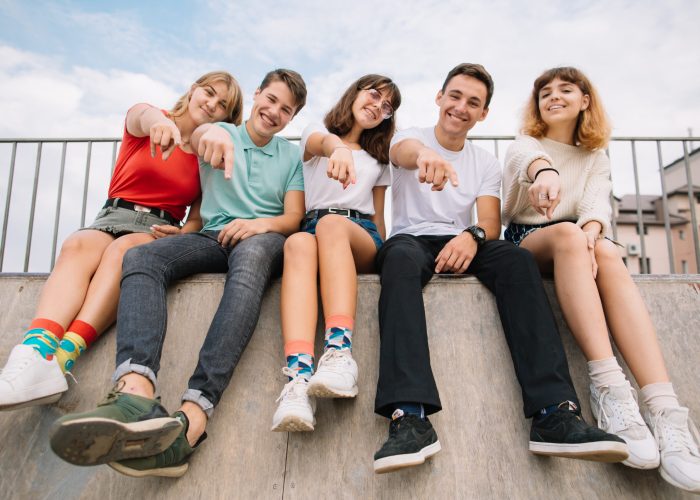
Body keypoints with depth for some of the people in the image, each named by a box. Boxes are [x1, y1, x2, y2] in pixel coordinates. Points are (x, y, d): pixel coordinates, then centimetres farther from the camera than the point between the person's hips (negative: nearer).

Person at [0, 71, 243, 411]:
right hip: (113, 217, 1)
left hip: (159, 229, 0)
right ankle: (35, 354, -53)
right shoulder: (143, 120, 8)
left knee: (122, 248, -35)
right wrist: (160, 122, -45)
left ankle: (64, 357, -50)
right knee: (78, 244, -33)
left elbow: (198, 218, 8)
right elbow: (145, 115, -20)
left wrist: (180, 233, -15)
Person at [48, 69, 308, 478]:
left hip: (262, 239, -1)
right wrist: (212, 133, -35)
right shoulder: (223, 131, 18)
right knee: (141, 258, -29)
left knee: (251, 255, -40)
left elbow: (294, 218, 8)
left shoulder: (292, 155, 18)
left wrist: (263, 223, -15)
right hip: (214, 235, 2)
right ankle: (136, 395, -55)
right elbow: (198, 136, -8)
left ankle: (192, 418, -56)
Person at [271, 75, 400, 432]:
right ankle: (298, 377, -57)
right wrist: (338, 149, -33)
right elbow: (323, 142, -8)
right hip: (311, 226, -1)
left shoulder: (379, 160, 29)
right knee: (298, 243, -39)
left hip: (360, 234, 1)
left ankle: (340, 353, -55)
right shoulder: (317, 133, 20)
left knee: (332, 224, -36)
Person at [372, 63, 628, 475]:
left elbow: (491, 223, 1)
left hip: (462, 244, 3)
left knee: (517, 259, -30)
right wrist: (424, 153, -48)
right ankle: (410, 417, -54)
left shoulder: (487, 164, 16)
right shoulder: (411, 137, 7)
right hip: (412, 239, -2)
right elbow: (405, 150, -21)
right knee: (401, 257, -40)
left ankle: (554, 413, -40)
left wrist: (473, 235, -25)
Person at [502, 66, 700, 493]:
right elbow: (527, 159, -19)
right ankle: (609, 386, -49)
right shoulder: (525, 144, 11)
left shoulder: (596, 158, 19)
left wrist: (591, 232, -30)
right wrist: (543, 171, -45)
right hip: (526, 244, -2)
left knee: (608, 253, -34)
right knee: (567, 233, -37)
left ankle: (665, 411, -49)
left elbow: (598, 203, -5)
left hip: (576, 246, 2)